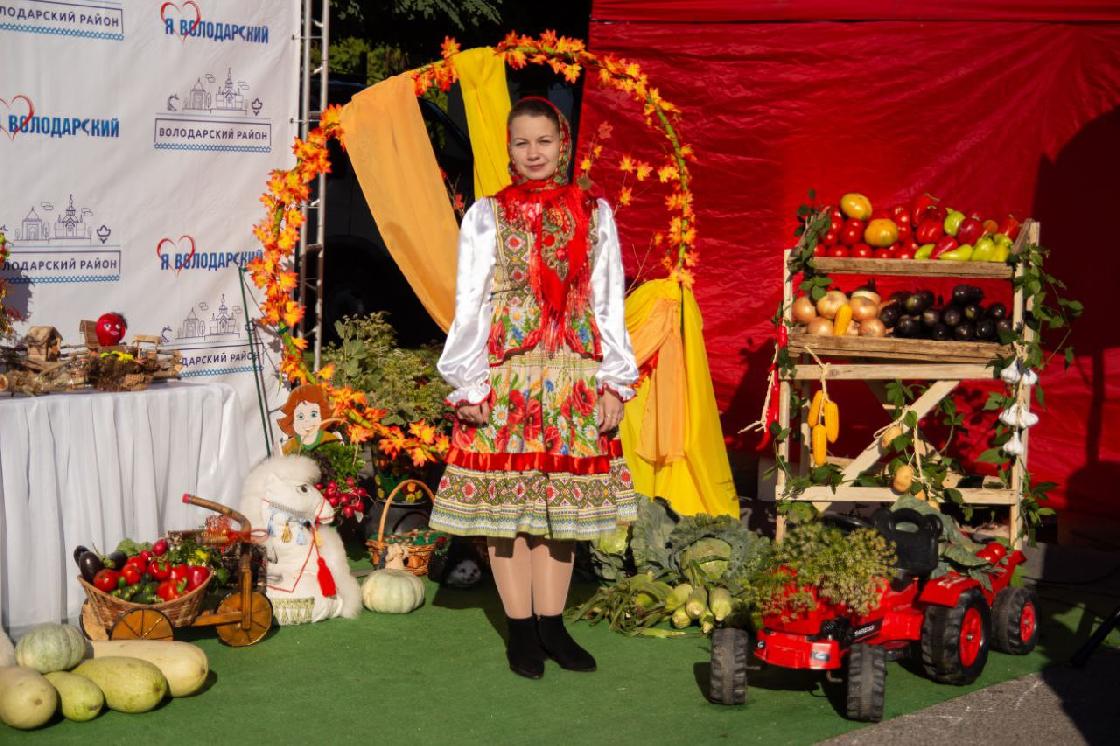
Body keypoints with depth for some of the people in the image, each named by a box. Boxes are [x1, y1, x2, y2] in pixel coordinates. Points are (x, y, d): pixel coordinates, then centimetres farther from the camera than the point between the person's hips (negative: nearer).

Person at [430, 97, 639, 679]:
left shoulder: (594, 214, 9)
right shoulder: (486, 216, 4)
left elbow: (609, 303, 8)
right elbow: (469, 304, 1)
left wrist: (614, 382, 2)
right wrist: (469, 384, -6)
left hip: (574, 378, 2)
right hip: (504, 377, -2)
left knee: (562, 499, 5)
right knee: (505, 500, -1)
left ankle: (551, 624, 14)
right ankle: (521, 628, 9)